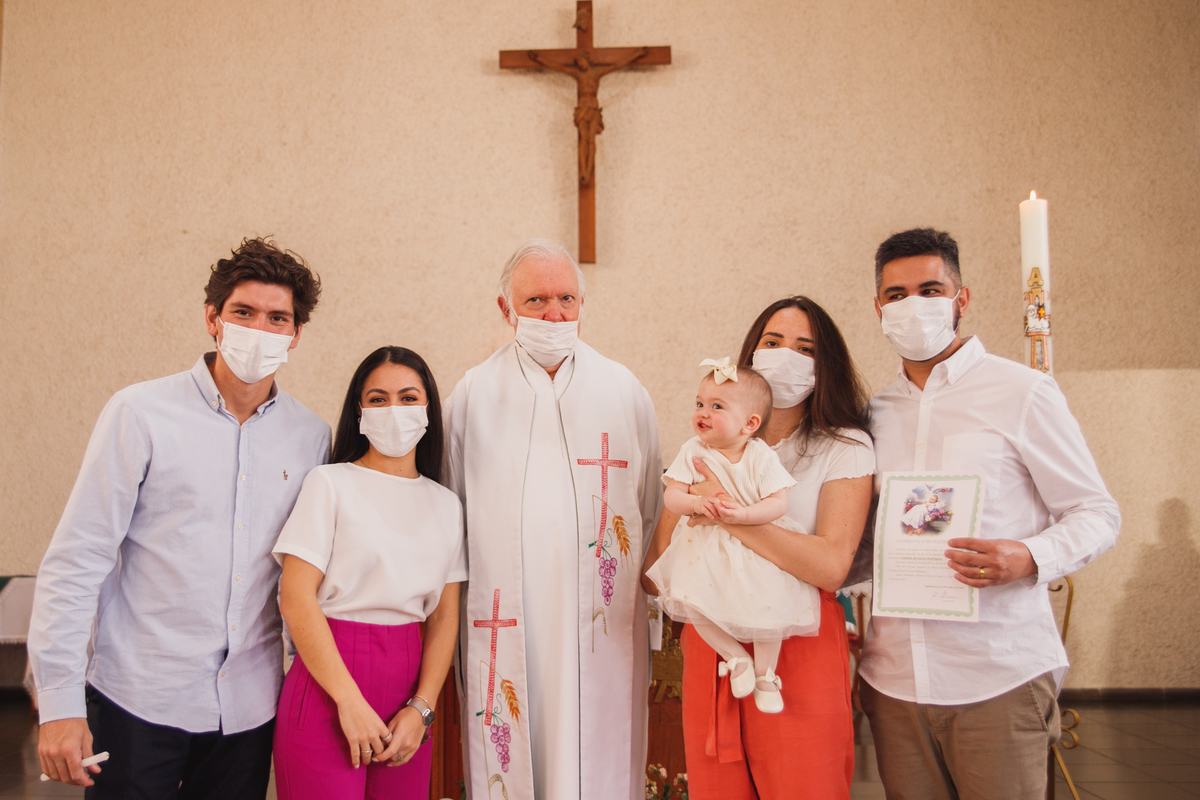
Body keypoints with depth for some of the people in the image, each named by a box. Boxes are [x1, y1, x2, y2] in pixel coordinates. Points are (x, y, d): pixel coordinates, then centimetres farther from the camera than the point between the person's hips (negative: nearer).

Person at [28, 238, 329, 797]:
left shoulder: (312, 437, 1)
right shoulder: (140, 414, -8)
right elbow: (76, 560, -8)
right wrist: (59, 700, -10)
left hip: (250, 703, 3)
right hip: (138, 698, -3)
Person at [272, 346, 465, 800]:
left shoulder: (446, 505, 8)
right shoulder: (330, 484, -3)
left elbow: (445, 617, 6)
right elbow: (295, 598, -10)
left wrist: (422, 708, -6)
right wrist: (351, 701, -13)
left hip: (407, 695, 4)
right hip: (328, 686, -3)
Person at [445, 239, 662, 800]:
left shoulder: (624, 391, 7)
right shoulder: (472, 395, 4)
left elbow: (652, 512, 10)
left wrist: (641, 593, 6)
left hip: (602, 627, 1)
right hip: (503, 625, 0)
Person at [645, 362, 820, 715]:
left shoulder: (761, 457, -10)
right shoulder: (692, 451, -5)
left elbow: (779, 503, -15)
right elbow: (670, 496, -8)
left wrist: (743, 514, -31)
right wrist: (695, 503, -29)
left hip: (757, 546, -1)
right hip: (706, 547, 1)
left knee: (769, 603, -15)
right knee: (692, 600, -18)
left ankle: (765, 673, 12)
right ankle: (736, 656, 7)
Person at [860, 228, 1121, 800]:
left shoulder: (1022, 392, -3)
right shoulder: (875, 413, 10)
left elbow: (1098, 513, -2)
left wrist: (1030, 557, -20)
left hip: (999, 679, -4)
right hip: (893, 677, 4)